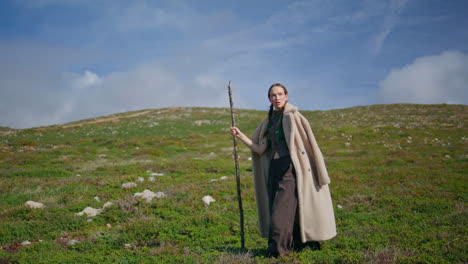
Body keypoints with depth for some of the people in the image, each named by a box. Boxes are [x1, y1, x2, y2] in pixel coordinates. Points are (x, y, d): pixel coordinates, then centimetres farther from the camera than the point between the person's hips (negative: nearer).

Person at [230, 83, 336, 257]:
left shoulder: (293, 116, -1)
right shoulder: (269, 121, 16)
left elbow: (309, 141, -5)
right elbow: (259, 148, 13)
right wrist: (240, 135, 3)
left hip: (290, 166, -6)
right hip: (274, 167, 6)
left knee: (283, 206, -12)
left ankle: (277, 247, -10)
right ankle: (296, 243, 19)